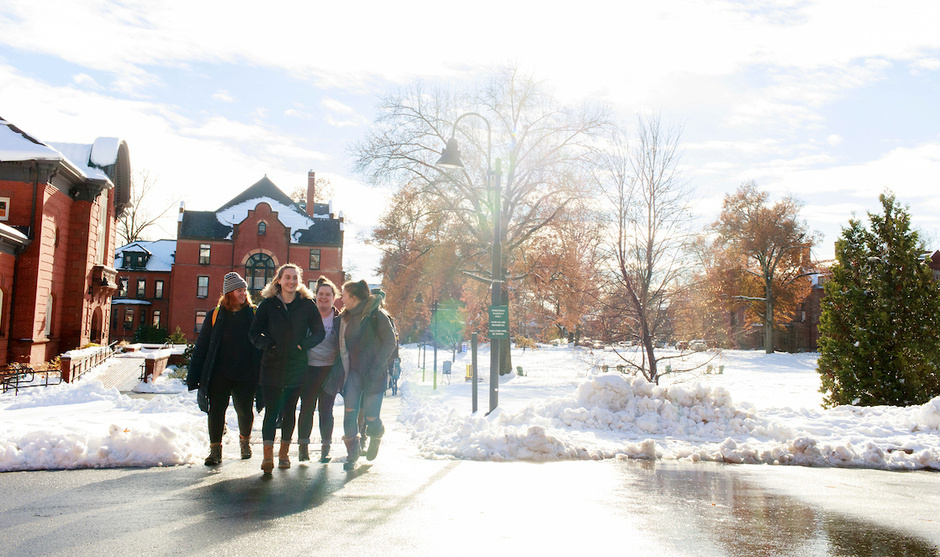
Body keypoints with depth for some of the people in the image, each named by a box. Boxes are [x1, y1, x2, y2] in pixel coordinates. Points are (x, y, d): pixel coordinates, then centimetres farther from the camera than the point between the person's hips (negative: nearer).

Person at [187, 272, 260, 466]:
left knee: (244, 410, 6)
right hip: (219, 375, 1)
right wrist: (194, 377, 3)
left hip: (246, 375, -1)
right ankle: (215, 450, 13)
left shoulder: (255, 314, 3)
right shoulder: (215, 316, 5)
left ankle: (245, 440, 33)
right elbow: (201, 346, 7)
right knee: (216, 410, 0)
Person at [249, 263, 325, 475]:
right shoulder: (268, 304, 3)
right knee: (271, 410, -7)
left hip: (297, 366, 1)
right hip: (272, 365, -1)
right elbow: (254, 333, 4)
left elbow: (319, 333, 5)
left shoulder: (307, 305, 4)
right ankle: (268, 455, -9)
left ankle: (284, 452, 21)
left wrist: (302, 346, -10)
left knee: (289, 410, 9)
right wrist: (269, 345, -12)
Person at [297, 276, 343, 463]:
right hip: (309, 369, 1)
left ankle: (326, 447, 13)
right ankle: (303, 445, 16)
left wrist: (338, 370, -6)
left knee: (326, 409, 3)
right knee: (306, 407, 4)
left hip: (330, 370, -1)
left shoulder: (340, 319, 2)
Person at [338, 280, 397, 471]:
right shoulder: (346, 317, 9)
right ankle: (352, 455, 3)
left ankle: (376, 436, 34)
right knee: (350, 412, -9)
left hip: (374, 374, -5)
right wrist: (344, 367, 5)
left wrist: (376, 366, -16)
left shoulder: (376, 315, -10)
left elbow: (390, 342, -10)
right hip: (354, 371, 5)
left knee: (371, 417, -2)